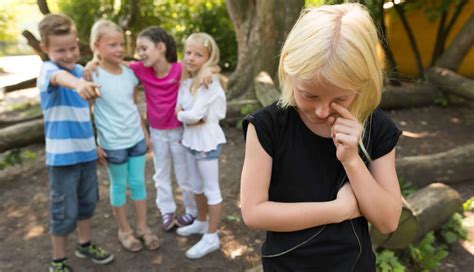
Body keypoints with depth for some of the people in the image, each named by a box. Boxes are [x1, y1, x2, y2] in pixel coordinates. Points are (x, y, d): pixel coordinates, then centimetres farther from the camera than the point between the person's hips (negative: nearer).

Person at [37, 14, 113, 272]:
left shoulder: (81, 69, 4)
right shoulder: (48, 70, -16)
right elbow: (60, 77, -44)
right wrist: (78, 84, -64)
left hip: (86, 150, 7)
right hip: (62, 155, -6)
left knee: (88, 201, 20)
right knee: (65, 212, 5)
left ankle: (84, 245, 42)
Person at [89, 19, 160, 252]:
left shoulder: (129, 73, 2)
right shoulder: (93, 76, -14)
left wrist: (145, 133, 12)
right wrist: (93, 145, -11)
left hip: (136, 139, 5)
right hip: (113, 144, -4)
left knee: (138, 183, 13)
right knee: (119, 186, 11)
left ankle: (143, 227, 28)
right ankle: (124, 231, 29)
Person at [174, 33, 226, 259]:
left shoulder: (209, 82, -19)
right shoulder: (186, 80, 5)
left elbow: (194, 115, -24)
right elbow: (179, 108, 5)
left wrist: (181, 114, -5)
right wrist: (187, 117, -15)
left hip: (207, 140, -8)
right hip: (191, 137, 8)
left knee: (211, 189, 4)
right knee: (196, 186, 22)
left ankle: (211, 237, 17)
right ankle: (201, 223, 41)